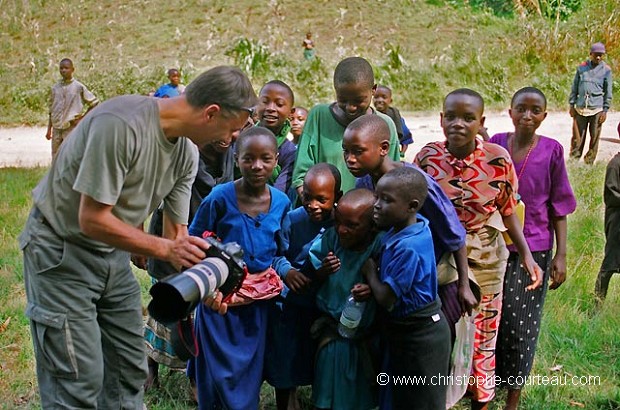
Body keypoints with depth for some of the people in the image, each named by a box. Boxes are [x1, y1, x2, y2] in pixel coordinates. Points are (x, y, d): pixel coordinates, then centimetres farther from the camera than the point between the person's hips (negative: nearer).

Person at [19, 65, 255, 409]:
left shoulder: (187, 152, -4)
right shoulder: (121, 124, -29)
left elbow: (176, 233, 3)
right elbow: (92, 219, -27)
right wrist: (165, 249, -23)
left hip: (113, 251, 8)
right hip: (61, 249, -8)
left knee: (129, 371, 11)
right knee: (80, 381, -6)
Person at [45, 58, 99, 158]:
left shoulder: (79, 87, -3)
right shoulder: (55, 88, 9)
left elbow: (94, 103, 2)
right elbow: (51, 111, 13)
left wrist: (82, 118, -3)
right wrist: (49, 130, 11)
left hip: (71, 127, -4)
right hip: (57, 128, 4)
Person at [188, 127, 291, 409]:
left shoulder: (281, 202, -2)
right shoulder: (220, 197, -15)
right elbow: (193, 240, -6)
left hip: (259, 297, 4)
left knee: (252, 364, 16)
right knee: (220, 367, 5)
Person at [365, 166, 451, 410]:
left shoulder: (408, 247, -31)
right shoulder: (413, 226, -3)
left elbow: (386, 299, -25)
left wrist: (368, 271, -9)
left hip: (419, 337, -9)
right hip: (404, 329, 9)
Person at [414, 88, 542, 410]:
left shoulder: (498, 160, -14)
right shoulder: (427, 156, -11)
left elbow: (508, 212, -3)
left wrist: (527, 255, -8)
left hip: (484, 260, 0)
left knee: (482, 338, 14)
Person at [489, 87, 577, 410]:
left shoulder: (551, 150, -4)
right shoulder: (496, 144, -1)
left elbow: (559, 208, 0)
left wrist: (561, 255, -4)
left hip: (533, 250, -1)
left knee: (520, 324, 3)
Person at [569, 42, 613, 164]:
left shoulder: (606, 70, 2)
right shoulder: (582, 67, 6)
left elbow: (608, 92, 3)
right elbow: (574, 87, 11)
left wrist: (605, 110, -2)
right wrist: (572, 105, 6)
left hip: (597, 109, -1)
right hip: (580, 108, 1)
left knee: (594, 137, 3)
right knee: (577, 136, 3)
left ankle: (589, 161, 12)